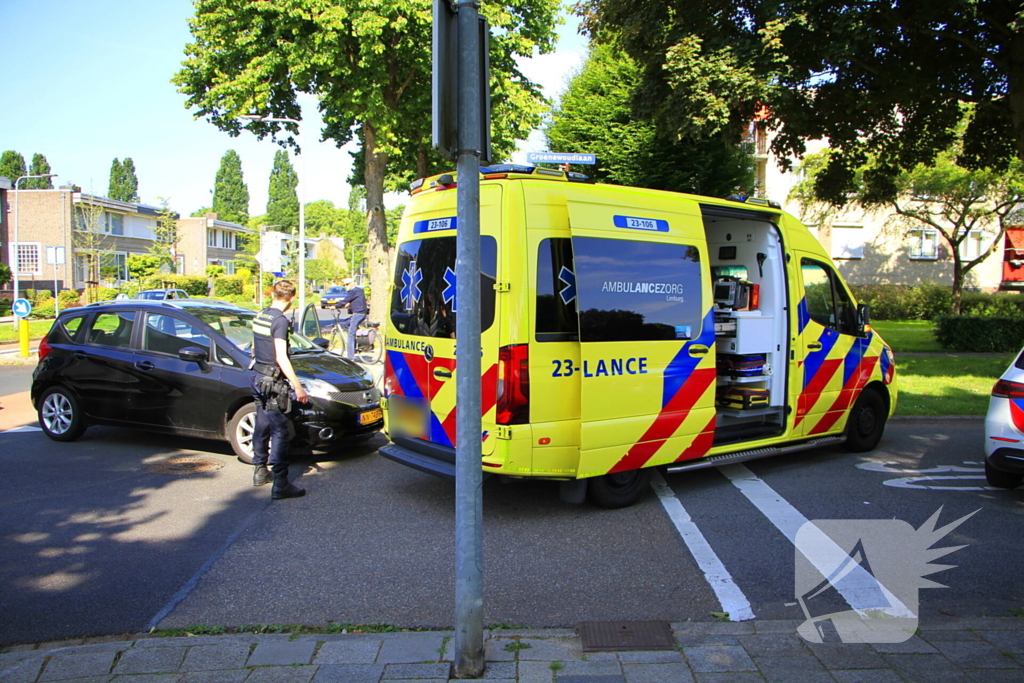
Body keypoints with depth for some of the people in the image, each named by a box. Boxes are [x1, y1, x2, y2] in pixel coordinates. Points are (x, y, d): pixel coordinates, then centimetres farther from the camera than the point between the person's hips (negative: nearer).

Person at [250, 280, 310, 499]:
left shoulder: (260, 316, 10)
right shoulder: (280, 320, -16)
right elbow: (281, 358, -21)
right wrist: (297, 387, -20)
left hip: (257, 377, 9)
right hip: (273, 382, -9)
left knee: (262, 425, 19)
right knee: (279, 432, -8)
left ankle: (260, 471, 31)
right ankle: (281, 484, -8)